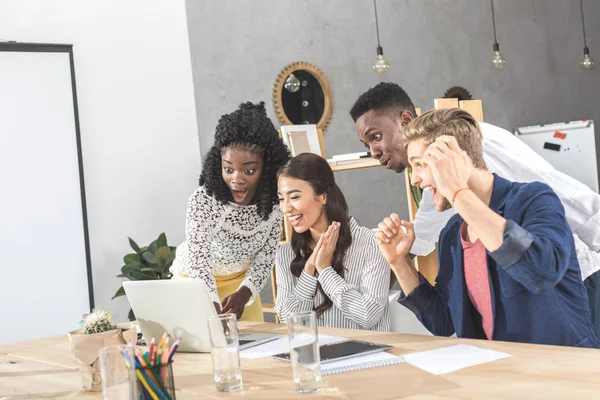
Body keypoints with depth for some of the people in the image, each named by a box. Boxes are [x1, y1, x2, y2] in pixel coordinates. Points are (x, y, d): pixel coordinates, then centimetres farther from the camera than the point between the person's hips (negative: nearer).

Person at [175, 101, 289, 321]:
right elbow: (199, 262, -35)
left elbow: (266, 256, -11)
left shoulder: (273, 201, -19)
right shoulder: (202, 200, -32)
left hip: (241, 282, 4)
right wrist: (213, 308, -51)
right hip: (195, 283, -3)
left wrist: (244, 293, -28)